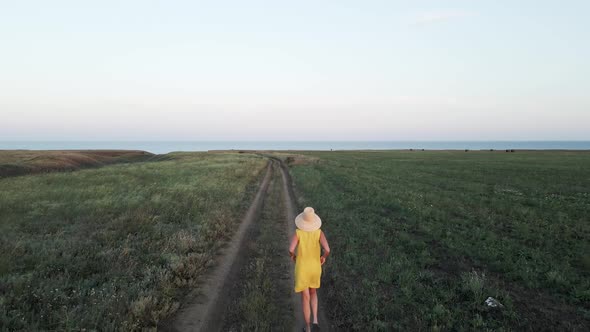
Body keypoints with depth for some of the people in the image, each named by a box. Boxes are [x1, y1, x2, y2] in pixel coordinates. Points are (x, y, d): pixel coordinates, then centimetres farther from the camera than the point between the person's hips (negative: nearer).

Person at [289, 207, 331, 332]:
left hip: (302, 269, -2)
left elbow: (291, 249, -28)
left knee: (305, 297, 14)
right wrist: (324, 257, -1)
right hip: (315, 268, 2)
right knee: (313, 292, 28)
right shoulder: (319, 232, -14)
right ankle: (315, 320, 15)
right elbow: (327, 249, -26)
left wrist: (292, 255, -2)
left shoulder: (298, 232, -16)